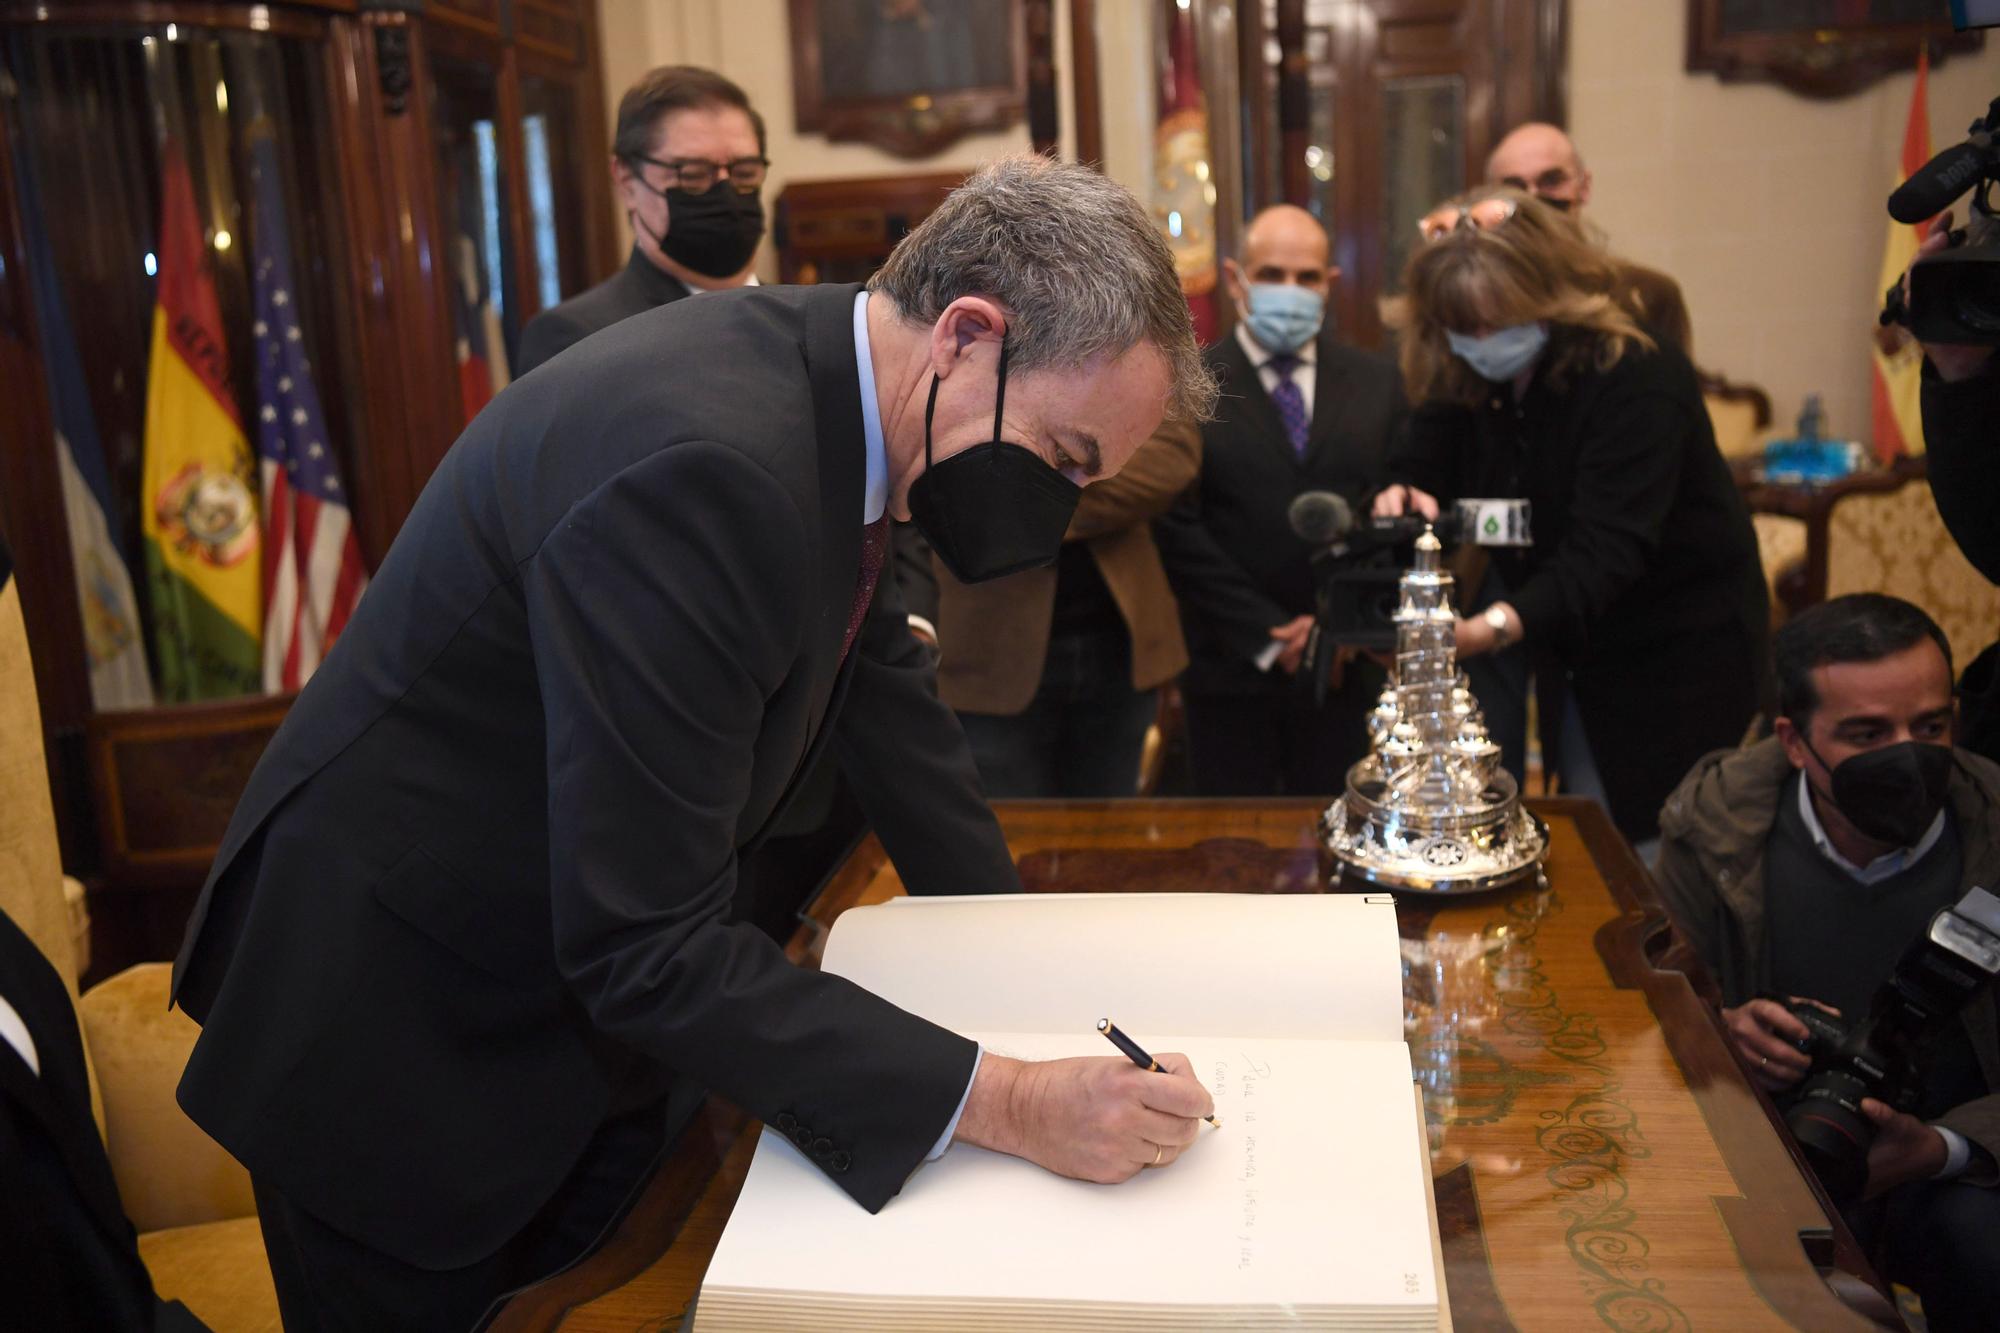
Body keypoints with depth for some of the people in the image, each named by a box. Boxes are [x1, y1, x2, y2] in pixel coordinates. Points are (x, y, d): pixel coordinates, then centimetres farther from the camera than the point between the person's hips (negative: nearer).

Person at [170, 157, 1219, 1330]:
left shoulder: (826, 375, -7)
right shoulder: (701, 463, -34)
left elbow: (872, 657, 9)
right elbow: (646, 948, -32)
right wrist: (1005, 1103, -29)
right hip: (398, 1034, -7)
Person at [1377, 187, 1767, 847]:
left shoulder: (1634, 376, -26)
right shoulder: (1463, 379, -5)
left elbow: (1607, 547, -36)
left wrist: (1495, 627, -51)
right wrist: (1404, 496, -27)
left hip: (1677, 655, -6)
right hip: (1576, 654, 6)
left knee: (1648, 841, -1)